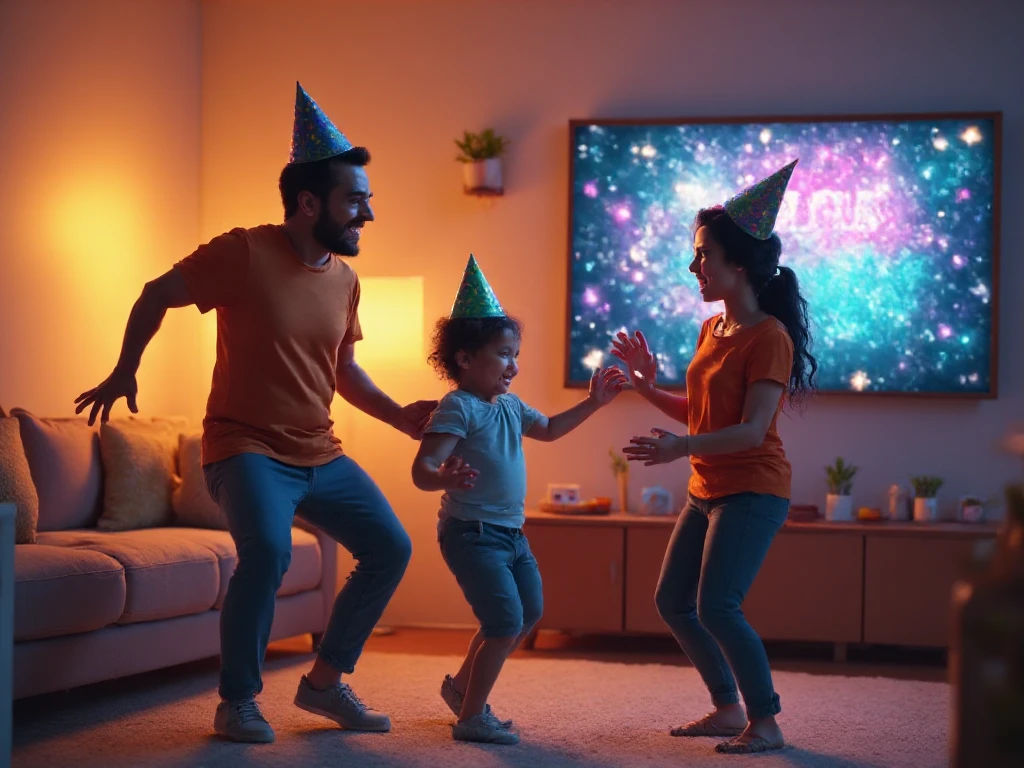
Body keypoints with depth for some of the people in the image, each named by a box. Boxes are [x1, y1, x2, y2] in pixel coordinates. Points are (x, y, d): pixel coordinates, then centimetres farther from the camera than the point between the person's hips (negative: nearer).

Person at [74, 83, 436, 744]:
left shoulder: (345, 279, 8)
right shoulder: (245, 253, -12)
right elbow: (158, 295, -1)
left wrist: (401, 416, 7)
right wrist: (124, 372, -1)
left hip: (320, 456, 7)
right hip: (248, 448, -7)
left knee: (391, 548, 0)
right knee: (269, 551, -31)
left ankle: (325, 681, 16)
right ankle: (238, 701, -12)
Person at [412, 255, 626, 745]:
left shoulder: (510, 406, 11)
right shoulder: (458, 408, -17)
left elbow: (548, 429, 32)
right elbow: (422, 469, -25)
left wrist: (592, 404, 26)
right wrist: (445, 477, -47)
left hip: (510, 533, 10)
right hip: (472, 533, -10)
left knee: (529, 614, 19)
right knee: (505, 622, -14)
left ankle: (461, 685, 33)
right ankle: (471, 717, 0)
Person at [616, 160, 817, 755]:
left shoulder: (769, 337, -17)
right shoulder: (712, 328, 10)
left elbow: (752, 430, -23)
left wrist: (682, 447, -35)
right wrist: (649, 388, 4)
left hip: (753, 491, -9)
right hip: (708, 490, 10)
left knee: (717, 606, -17)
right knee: (673, 601, 11)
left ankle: (766, 722, -4)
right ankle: (728, 709, 22)